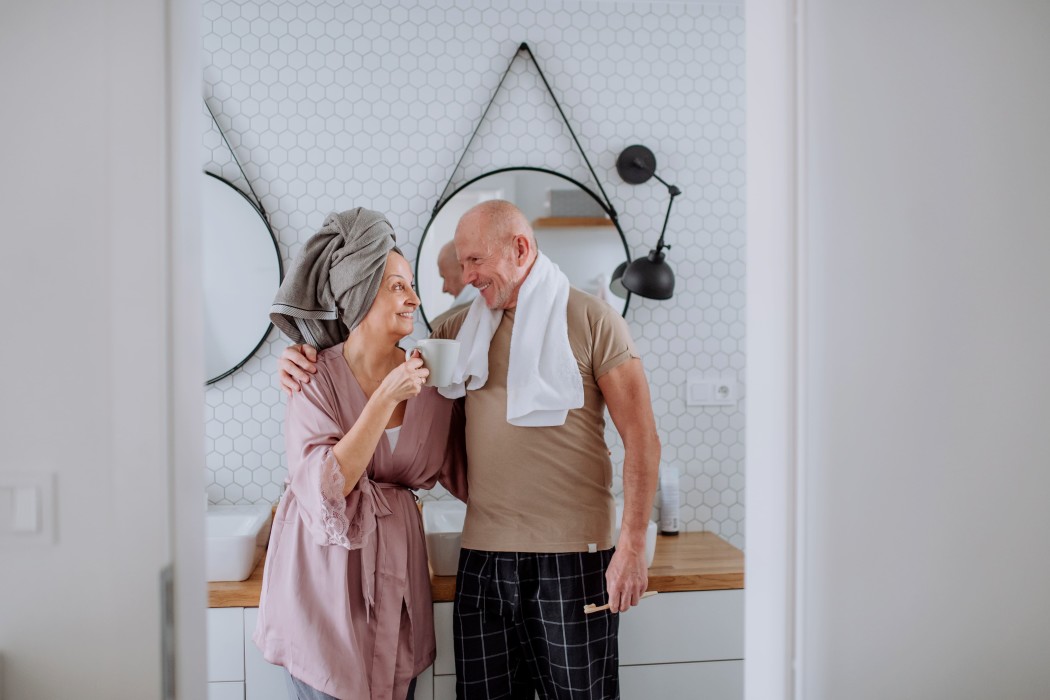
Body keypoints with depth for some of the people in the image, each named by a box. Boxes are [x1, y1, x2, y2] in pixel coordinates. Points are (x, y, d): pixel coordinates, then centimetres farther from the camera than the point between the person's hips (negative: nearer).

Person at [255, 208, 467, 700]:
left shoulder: (429, 377, 0)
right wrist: (386, 398, -22)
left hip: (395, 565, 4)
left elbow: (460, 471, 8)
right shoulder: (317, 379, -11)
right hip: (325, 571, -3)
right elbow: (324, 489, -20)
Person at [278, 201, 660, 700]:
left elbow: (641, 439, -6)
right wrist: (305, 363, -1)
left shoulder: (591, 320, -2)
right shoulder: (462, 329, 11)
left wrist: (632, 545, -13)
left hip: (571, 557, -4)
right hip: (482, 555, 4)